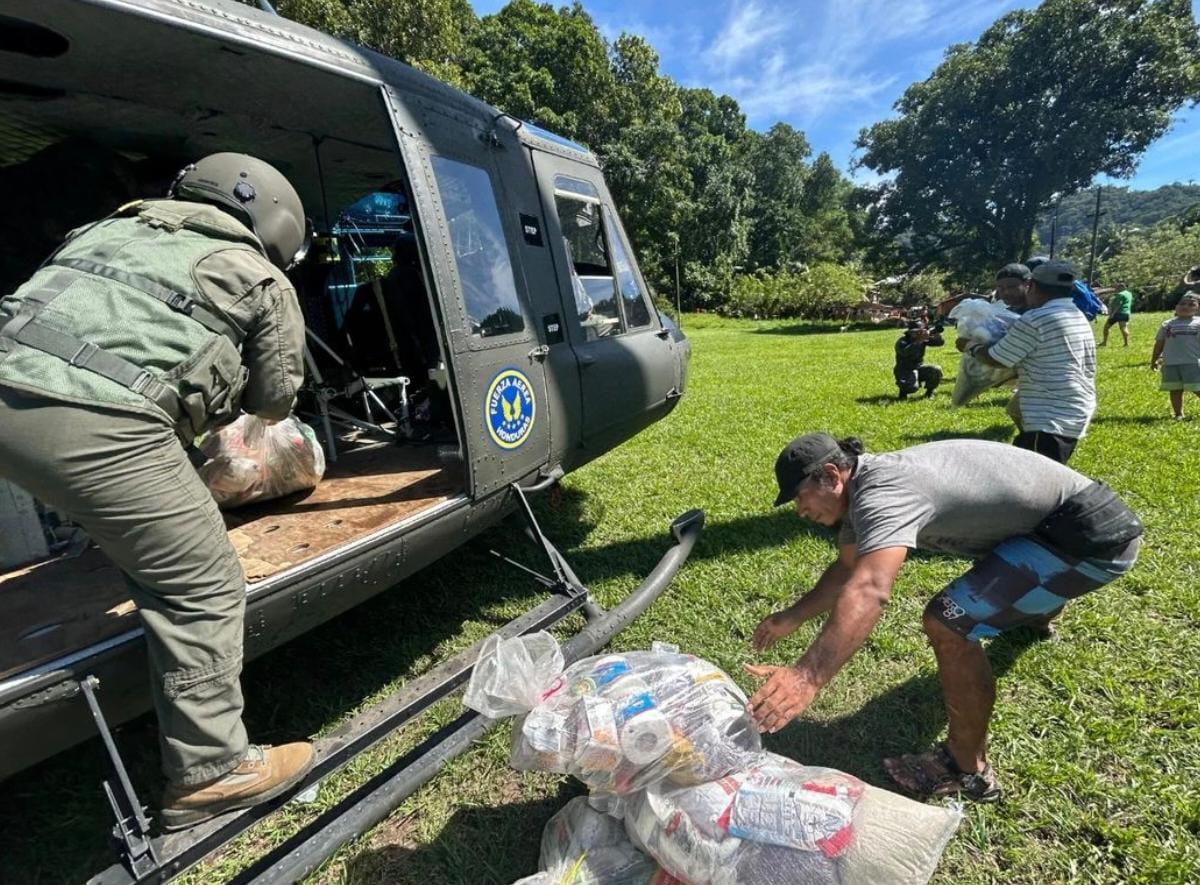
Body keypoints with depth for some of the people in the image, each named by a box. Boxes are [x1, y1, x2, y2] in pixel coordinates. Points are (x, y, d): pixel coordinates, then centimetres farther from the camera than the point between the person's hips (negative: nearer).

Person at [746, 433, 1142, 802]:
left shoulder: (882, 493, -30)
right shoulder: (868, 483, 2)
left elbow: (868, 591, -46)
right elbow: (848, 568, 13)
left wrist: (806, 677, -52)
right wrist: (792, 617, 10)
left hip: (1093, 536, -10)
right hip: (1057, 524, 10)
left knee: (949, 621, -23)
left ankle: (968, 770, -2)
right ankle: (1036, 609, 77)